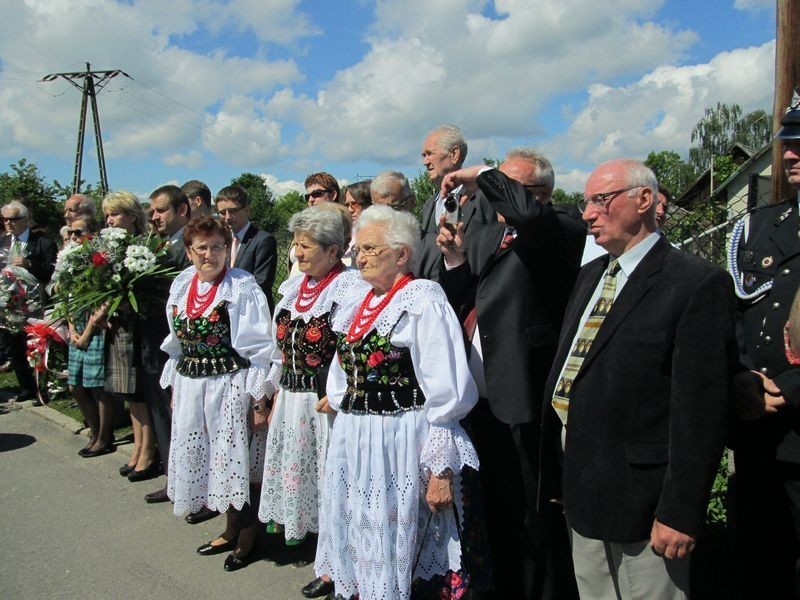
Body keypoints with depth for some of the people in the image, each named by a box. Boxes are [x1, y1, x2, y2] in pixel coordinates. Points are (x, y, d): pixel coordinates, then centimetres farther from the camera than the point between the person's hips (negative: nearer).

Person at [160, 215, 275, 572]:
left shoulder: (243, 287, -11)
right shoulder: (181, 286, 8)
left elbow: (259, 348, -11)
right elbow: (176, 343, 16)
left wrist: (258, 397, -13)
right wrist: (175, 386, 16)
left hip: (231, 386, -6)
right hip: (190, 387, 7)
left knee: (235, 458, 1)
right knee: (203, 458, 14)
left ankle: (246, 535, 22)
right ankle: (232, 530, 33)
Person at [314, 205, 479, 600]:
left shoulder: (424, 300, -11)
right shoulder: (359, 304, 11)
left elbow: (447, 394, -14)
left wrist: (441, 468, -15)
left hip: (399, 447, -7)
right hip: (351, 444, 7)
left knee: (391, 554, 5)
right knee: (356, 548, 17)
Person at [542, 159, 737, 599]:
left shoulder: (698, 284, -12)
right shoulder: (590, 275, 12)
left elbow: (700, 410, -16)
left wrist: (681, 512, -16)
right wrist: (555, 475, 12)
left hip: (641, 494, -7)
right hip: (580, 489, 7)